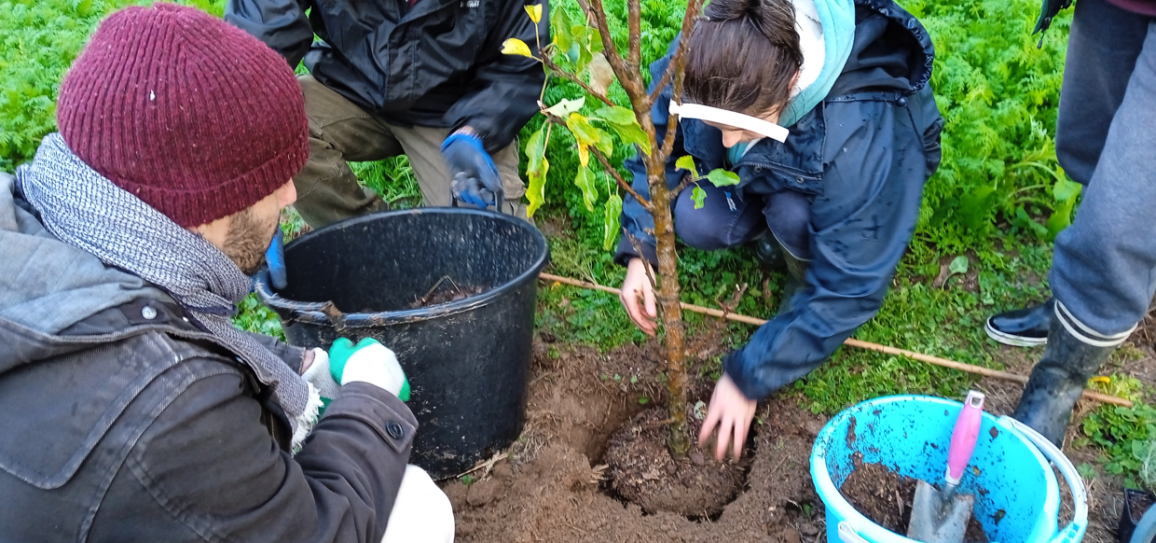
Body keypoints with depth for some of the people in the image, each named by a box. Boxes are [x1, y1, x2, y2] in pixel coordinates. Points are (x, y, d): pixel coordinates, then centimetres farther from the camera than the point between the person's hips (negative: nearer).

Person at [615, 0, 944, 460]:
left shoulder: (859, 134, -42)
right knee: (696, 222, -25)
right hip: (763, 171, 4)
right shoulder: (704, 51, -32)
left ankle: (805, 270, -3)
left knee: (794, 216, -37)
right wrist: (638, 250, -23)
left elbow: (848, 286, -33)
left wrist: (749, 378, -29)